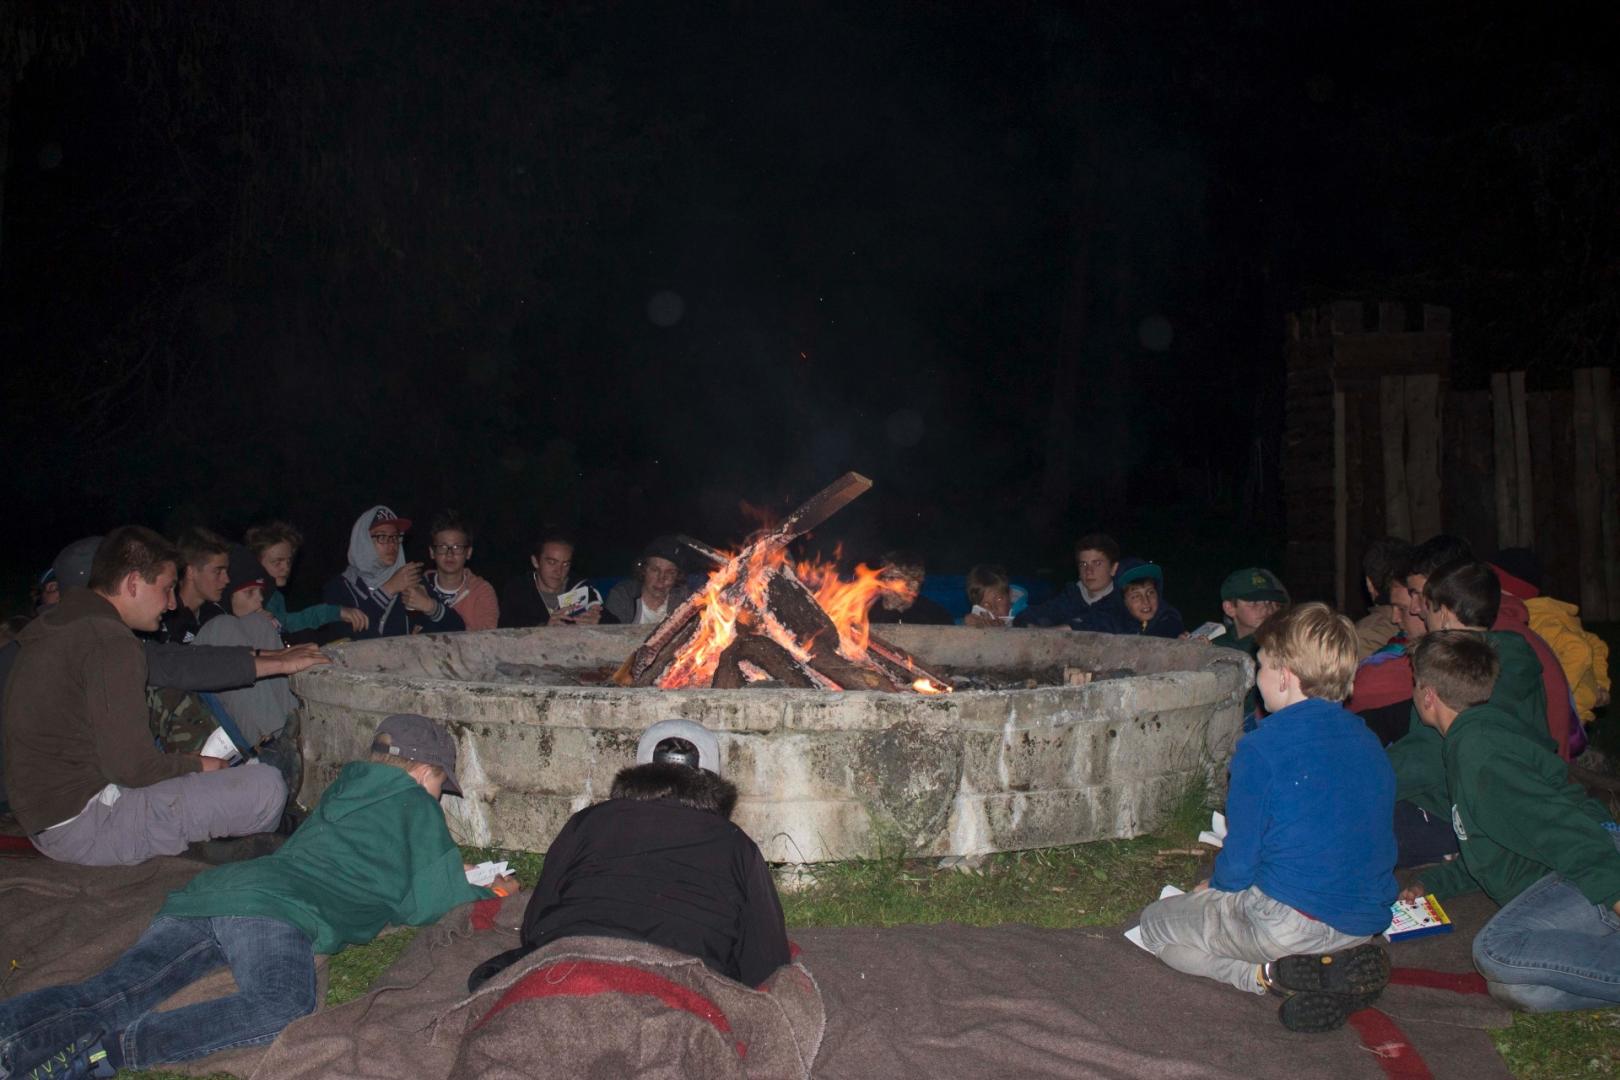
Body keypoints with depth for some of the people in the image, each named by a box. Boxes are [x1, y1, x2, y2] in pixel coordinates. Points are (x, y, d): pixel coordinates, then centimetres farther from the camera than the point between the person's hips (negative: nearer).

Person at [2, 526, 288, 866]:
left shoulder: (56, 626, 13)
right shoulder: (111, 643, -19)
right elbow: (132, 767, -21)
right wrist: (198, 766, -3)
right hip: (83, 828, -10)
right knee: (266, 785, -18)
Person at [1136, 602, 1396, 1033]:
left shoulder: (1264, 745, -14)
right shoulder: (1368, 740, 7)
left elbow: (1240, 859, -11)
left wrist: (1214, 886, 13)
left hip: (1289, 921, -7)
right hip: (1365, 923, 7)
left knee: (1156, 921, 13)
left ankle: (1272, 974, -8)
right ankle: (1337, 963, 6)